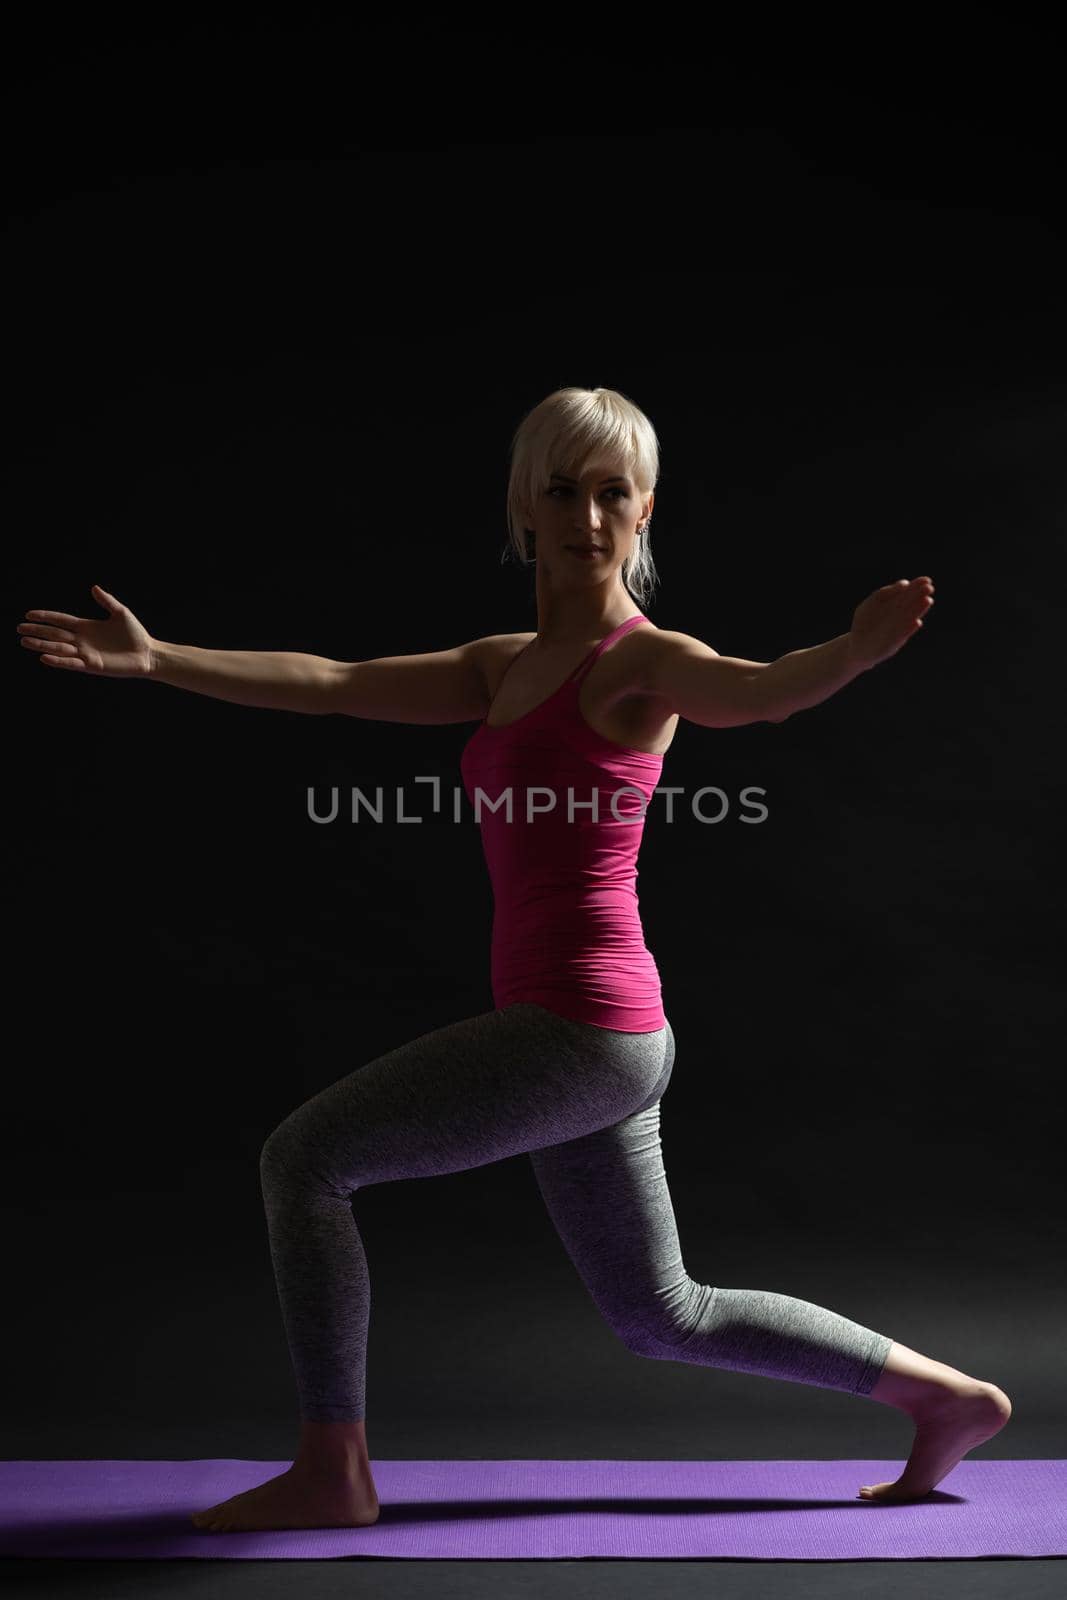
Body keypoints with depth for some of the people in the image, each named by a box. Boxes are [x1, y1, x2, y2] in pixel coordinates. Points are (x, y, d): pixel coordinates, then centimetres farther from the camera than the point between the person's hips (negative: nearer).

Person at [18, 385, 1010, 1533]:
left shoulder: (643, 661, -7)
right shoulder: (509, 669, 16)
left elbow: (761, 691, -29)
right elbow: (331, 685, 12)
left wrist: (858, 647, -51)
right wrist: (155, 660, 5)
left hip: (581, 1028, -9)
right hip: (590, 1037, 9)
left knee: (304, 1157, -3)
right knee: (663, 1318, 20)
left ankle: (331, 1470, 8)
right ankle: (941, 1396, 30)